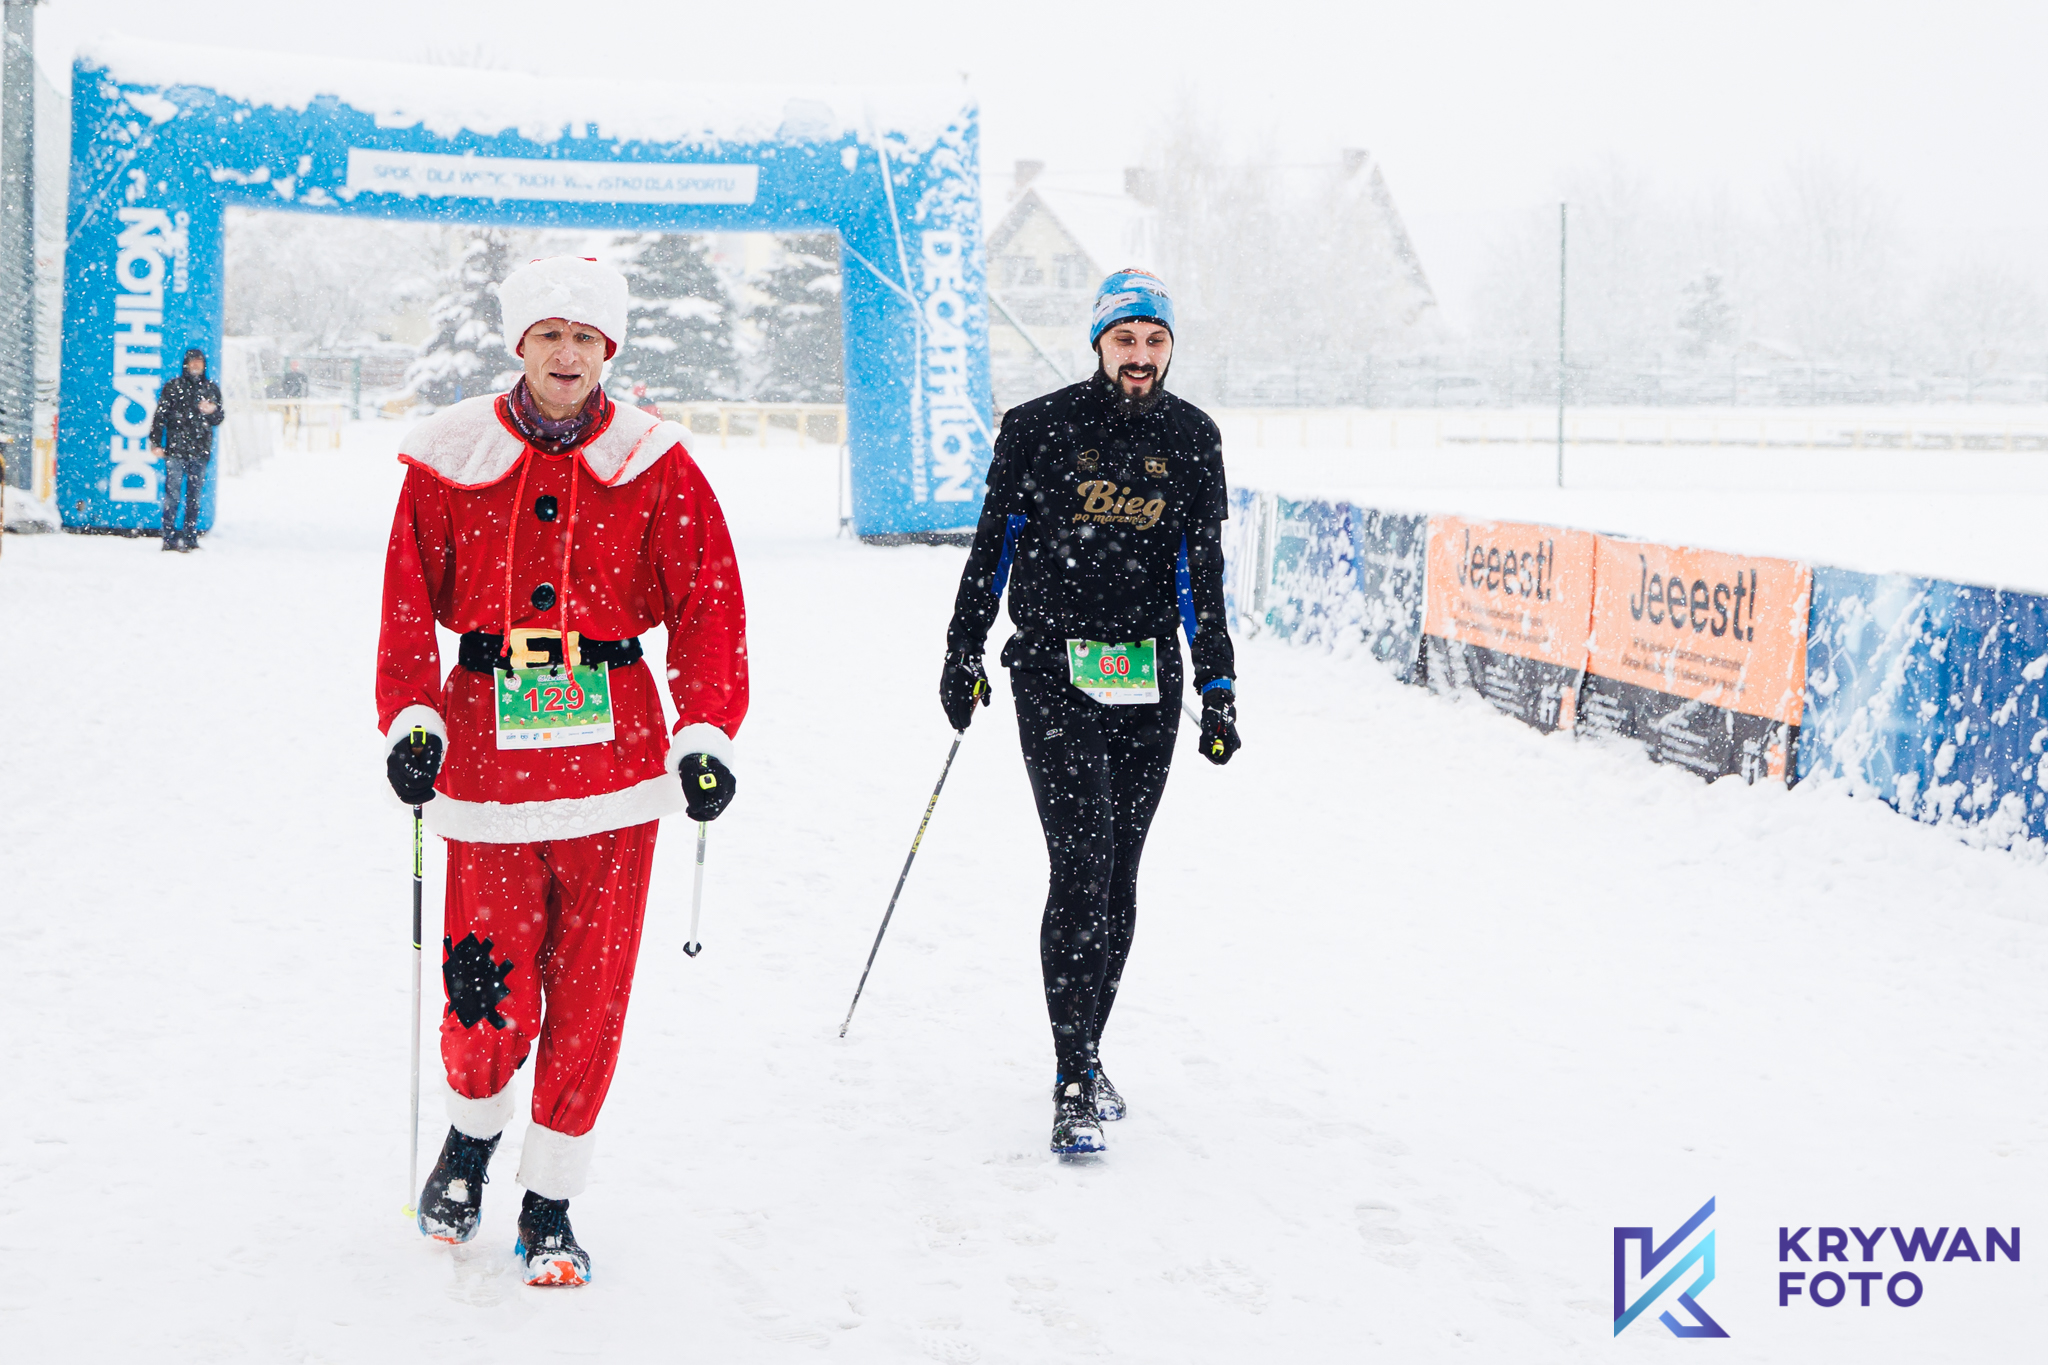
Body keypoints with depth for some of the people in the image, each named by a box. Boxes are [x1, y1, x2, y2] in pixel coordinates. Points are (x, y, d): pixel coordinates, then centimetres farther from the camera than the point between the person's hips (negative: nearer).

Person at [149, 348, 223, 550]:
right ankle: (170, 537, -7)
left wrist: (212, 411, -7)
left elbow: (218, 420, 15)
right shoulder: (173, 387, 5)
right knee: (173, 493, -8)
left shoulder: (211, 388, 13)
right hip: (176, 449, -3)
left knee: (194, 496, 4)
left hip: (200, 451, 3)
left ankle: (190, 537, 8)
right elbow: (160, 415, 5)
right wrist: (155, 442, -3)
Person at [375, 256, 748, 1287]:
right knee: (490, 995, -3)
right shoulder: (452, 460, 3)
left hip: (614, 753, 1)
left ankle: (550, 1202, 18)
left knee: (590, 996, 3)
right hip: (488, 749, 0)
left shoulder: (654, 465, 2)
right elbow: (409, 603, 5)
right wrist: (410, 719, -8)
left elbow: (708, 604, 2)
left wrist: (708, 733, -7)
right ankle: (471, 1136, 29)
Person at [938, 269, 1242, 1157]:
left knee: (1119, 875, 8)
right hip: (1055, 675, -3)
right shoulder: (1038, 428, -2)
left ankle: (1084, 1053, 23)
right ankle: (1076, 1081, -8)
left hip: (1150, 682, 3)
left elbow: (1202, 572, 10)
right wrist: (963, 652, 5)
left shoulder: (1192, 440, 6)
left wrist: (1218, 686, 7)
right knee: (1082, 868, -12)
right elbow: (993, 543, 5)